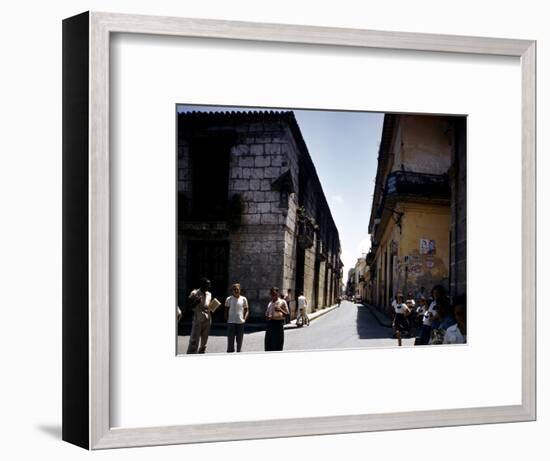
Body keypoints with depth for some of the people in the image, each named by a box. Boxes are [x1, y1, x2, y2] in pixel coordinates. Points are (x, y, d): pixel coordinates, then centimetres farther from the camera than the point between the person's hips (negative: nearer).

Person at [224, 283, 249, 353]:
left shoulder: (243, 299, 5)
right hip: (231, 322, -1)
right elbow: (226, 310, 10)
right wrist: (227, 319, 0)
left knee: (240, 340, 6)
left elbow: (246, 310, 10)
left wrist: (244, 318, -4)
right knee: (230, 340, -1)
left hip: (240, 323, 1)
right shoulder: (229, 299, 3)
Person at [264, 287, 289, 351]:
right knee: (268, 343, 6)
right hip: (269, 324, 6)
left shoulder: (282, 302, -1)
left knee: (277, 344, -4)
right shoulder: (270, 303, 16)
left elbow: (287, 314, -4)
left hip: (278, 323, -6)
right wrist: (267, 317, 0)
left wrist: (280, 310, -21)